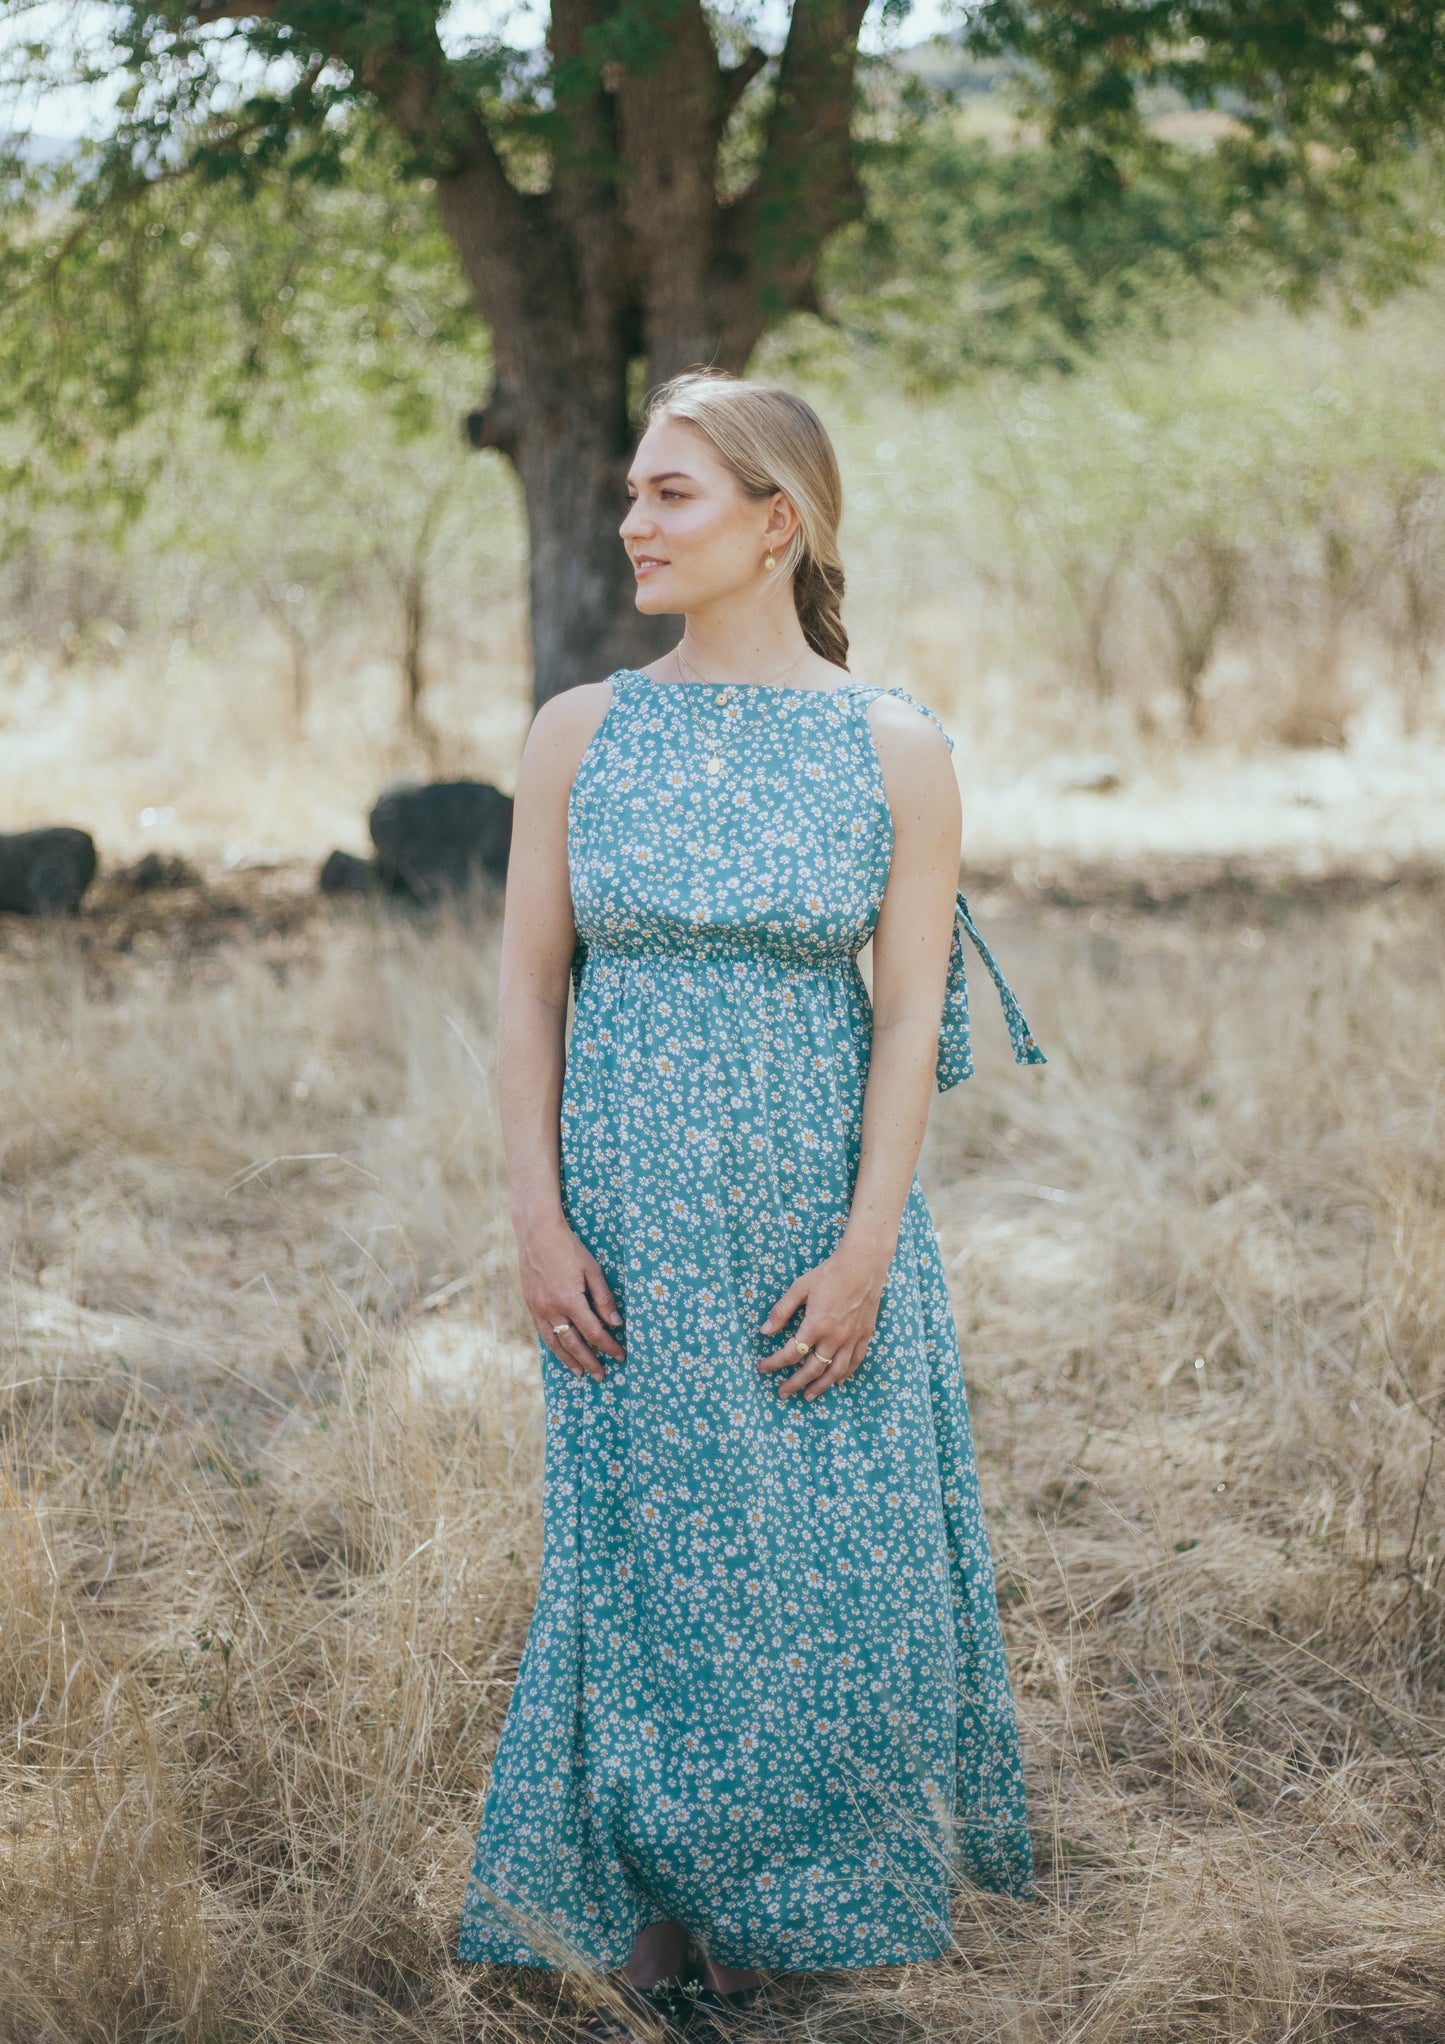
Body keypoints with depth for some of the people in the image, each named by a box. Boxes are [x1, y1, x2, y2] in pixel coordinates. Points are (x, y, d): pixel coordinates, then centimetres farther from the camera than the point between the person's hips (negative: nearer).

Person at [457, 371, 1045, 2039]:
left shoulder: (897, 753, -3)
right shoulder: (578, 733, 1)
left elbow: (909, 1018, -4)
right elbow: (527, 984, 2)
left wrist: (865, 1249, -11)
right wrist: (538, 1225, -5)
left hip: (818, 1225, -1)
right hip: (629, 1228, 1)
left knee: (825, 1569, 5)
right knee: (641, 1558, 7)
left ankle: (792, 1902, 26)